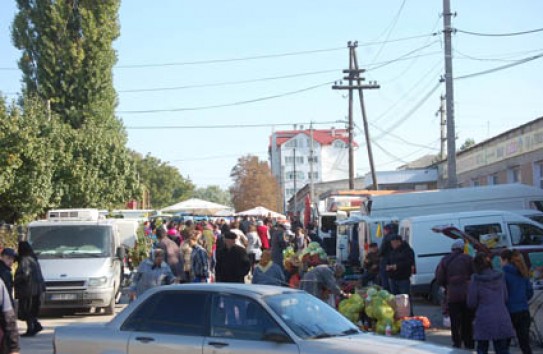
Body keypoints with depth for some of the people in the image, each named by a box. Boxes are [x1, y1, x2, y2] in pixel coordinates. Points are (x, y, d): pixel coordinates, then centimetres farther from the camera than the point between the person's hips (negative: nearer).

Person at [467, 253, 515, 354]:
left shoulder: (475, 281, -9)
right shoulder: (500, 277, 4)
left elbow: (471, 303, -4)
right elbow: (505, 298, 11)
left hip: (484, 320, -3)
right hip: (502, 319, 3)